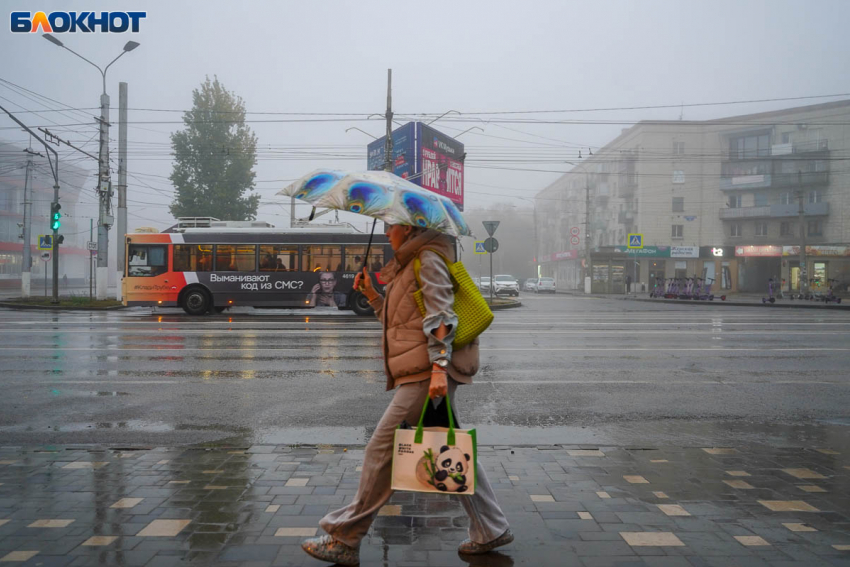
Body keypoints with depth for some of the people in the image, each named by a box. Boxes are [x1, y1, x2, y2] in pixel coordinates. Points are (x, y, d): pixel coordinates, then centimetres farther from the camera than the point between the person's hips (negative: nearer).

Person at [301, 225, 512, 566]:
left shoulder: (428, 259, -5)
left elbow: (441, 315, -16)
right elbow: (400, 322, 25)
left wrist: (439, 366, -24)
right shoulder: (406, 266, 24)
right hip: (416, 375, 10)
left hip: (425, 376, -10)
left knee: (382, 450, -7)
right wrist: (372, 295, 16)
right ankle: (491, 530, 18)